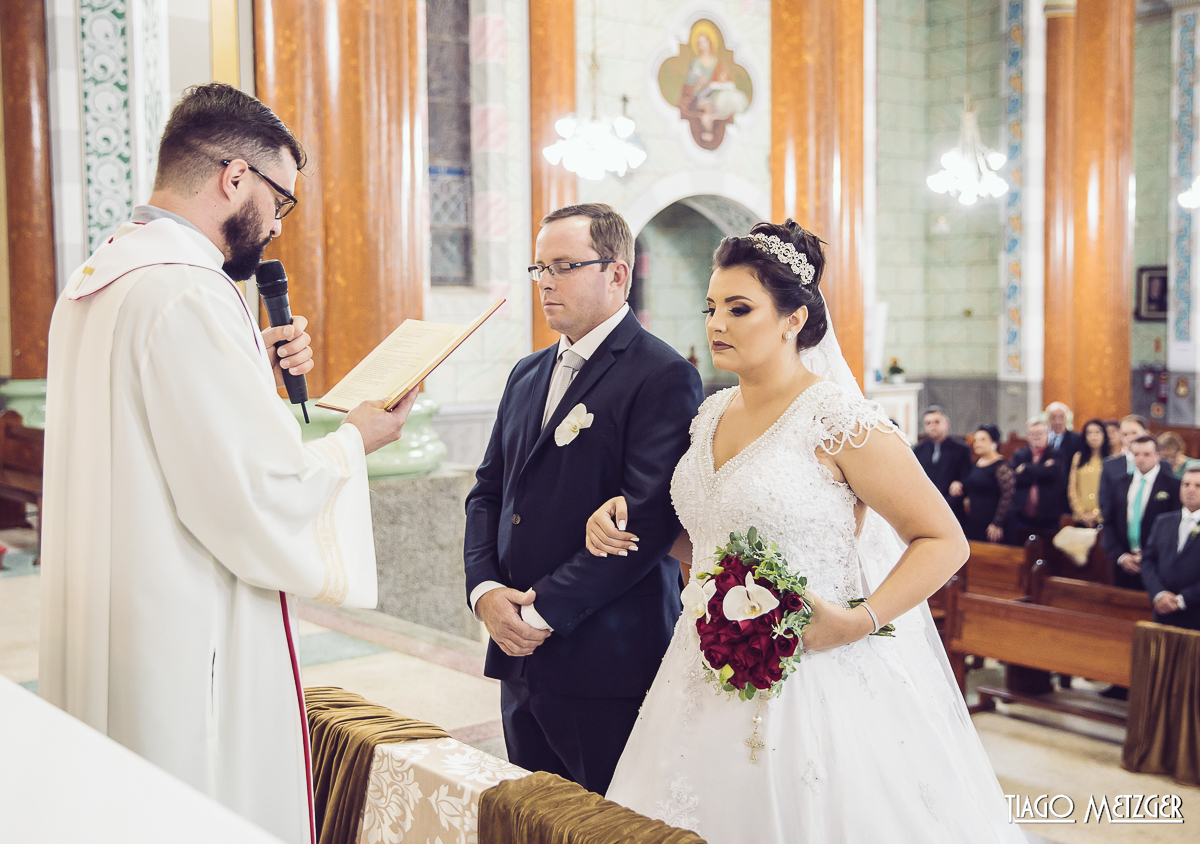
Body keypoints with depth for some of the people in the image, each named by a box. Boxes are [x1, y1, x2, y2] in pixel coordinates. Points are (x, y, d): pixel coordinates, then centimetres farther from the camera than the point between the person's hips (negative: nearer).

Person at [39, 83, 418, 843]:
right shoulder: (189, 297, -21)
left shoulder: (96, 282, 11)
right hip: (190, 654, -10)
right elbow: (262, 505, -23)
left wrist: (255, 375, 9)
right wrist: (355, 440, -6)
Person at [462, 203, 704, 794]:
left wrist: (546, 609, -17)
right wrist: (485, 590, -3)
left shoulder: (663, 376, -11)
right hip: (520, 656, 7)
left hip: (605, 662, -7)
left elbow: (649, 518, -19)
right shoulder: (527, 375, 16)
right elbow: (488, 492, 15)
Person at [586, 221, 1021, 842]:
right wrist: (628, 521, 4)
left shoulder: (838, 421, -14)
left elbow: (945, 542, -11)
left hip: (812, 674, -7)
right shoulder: (712, 414, 7)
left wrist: (858, 622, -22)